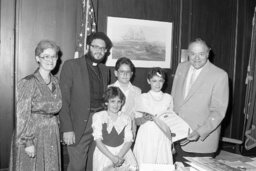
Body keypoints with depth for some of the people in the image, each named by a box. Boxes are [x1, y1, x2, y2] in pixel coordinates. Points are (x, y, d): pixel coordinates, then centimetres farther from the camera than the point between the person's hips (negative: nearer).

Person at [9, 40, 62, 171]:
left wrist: (54, 129, 7)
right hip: (31, 136, -5)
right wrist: (27, 142, -16)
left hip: (51, 136, 6)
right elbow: (22, 117, -14)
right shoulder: (28, 83, -13)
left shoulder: (55, 82, 6)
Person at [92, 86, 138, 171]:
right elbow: (98, 141, -5)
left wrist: (119, 156, -15)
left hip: (123, 152, 2)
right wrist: (112, 157, -15)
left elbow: (128, 141, 2)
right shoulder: (98, 116, 2)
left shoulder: (126, 118, 9)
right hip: (104, 153, -2)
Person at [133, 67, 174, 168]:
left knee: (163, 165, 1)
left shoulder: (168, 98, 7)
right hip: (146, 137, -2)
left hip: (162, 138, 2)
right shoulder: (142, 98, 1)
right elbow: (137, 121, 1)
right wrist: (145, 118, -19)